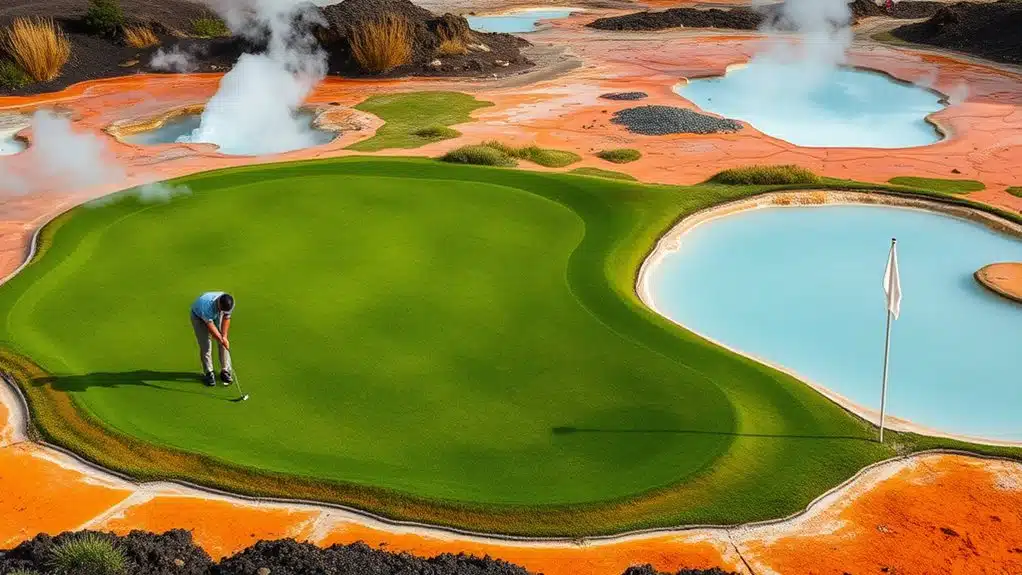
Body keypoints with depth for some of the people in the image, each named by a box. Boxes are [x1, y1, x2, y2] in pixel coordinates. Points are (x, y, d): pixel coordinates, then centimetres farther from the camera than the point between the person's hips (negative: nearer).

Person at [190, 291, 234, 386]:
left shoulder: (229, 303, -30)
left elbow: (226, 318, -14)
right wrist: (221, 339, -28)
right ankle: (208, 373, -1)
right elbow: (210, 326, -33)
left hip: (217, 317, 4)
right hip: (199, 317, -4)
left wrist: (224, 336, -17)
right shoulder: (207, 304, -44)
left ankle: (225, 371, 4)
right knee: (206, 345, -12)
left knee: (224, 343, -4)